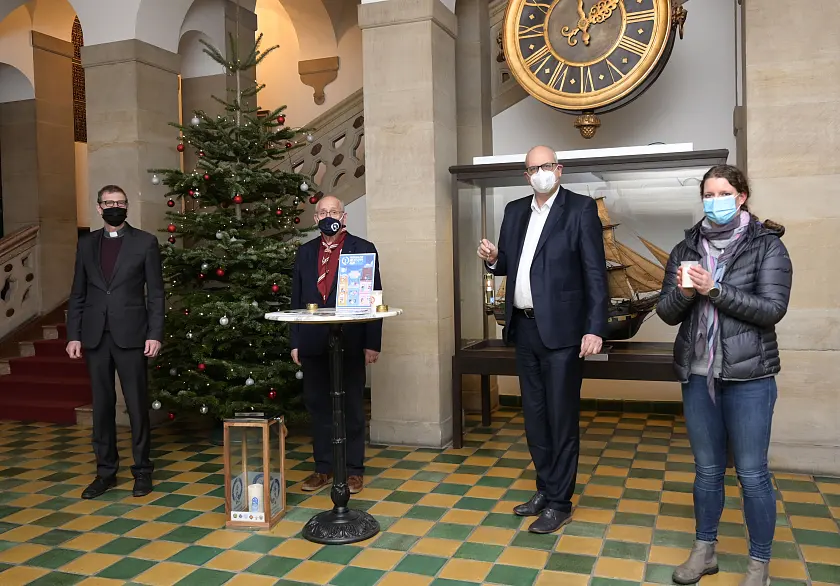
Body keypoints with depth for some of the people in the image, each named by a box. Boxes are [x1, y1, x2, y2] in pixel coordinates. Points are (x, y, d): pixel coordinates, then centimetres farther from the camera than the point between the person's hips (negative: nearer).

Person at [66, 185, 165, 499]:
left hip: (130, 335, -3)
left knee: (137, 404, 2)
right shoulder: (87, 243, 11)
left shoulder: (145, 242, 2)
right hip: (95, 337, 3)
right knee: (102, 405, 9)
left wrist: (155, 334, -9)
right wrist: (73, 335, 3)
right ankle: (105, 471, 20)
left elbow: (155, 293, -1)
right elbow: (78, 294, 11)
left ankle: (142, 470, 14)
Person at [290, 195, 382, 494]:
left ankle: (353, 469, 17)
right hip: (313, 343, 4)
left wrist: (372, 343, -9)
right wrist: (295, 342, 5)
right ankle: (323, 467, 23)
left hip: (350, 342, -3)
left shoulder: (363, 249, 0)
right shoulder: (305, 252, 11)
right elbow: (296, 299, 11)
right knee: (318, 406, 10)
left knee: (351, 407, 5)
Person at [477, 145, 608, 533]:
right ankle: (545, 490, 29)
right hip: (524, 327, 6)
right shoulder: (515, 211, 13)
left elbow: (595, 272, -9)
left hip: (561, 329, -6)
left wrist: (595, 329, -16)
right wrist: (493, 259, -6)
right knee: (534, 416, 14)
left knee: (562, 418, 1)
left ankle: (559, 503, 13)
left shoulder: (580, 209, -5)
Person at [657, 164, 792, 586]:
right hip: (697, 374, 3)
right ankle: (704, 551, 28)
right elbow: (667, 312, 5)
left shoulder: (767, 246, -3)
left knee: (752, 473, 3)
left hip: (748, 377, -3)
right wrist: (683, 292, -16)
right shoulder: (687, 248, 7)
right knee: (706, 468, 14)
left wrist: (714, 290, -19)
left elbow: (772, 309, -13)